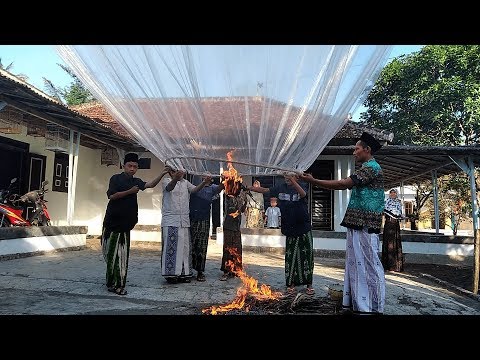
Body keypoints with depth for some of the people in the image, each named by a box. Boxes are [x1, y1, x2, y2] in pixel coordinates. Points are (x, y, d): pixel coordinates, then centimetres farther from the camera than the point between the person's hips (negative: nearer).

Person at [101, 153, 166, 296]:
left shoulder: (136, 181, 11)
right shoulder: (116, 178, 0)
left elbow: (150, 184, -5)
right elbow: (111, 195, -11)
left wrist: (162, 174, -18)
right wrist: (130, 191, -16)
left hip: (125, 224, 3)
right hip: (112, 221, -3)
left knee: (122, 255, 1)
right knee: (109, 252, 5)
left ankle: (119, 285, 7)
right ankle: (111, 283, 19)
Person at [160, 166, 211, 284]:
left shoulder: (185, 182, 14)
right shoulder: (166, 180, -1)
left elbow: (194, 189, -2)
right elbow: (169, 187, -23)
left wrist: (204, 182, -21)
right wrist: (175, 178, -46)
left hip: (184, 220, 5)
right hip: (170, 220, -5)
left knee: (184, 247, 7)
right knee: (170, 246, -4)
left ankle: (183, 273, 15)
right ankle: (171, 274, 4)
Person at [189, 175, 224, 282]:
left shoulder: (212, 188, 10)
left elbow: (220, 187, -8)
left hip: (203, 222, -1)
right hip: (191, 220, 1)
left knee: (202, 248, 0)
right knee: (190, 246, 6)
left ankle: (200, 271, 8)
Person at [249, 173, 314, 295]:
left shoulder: (303, 185, -2)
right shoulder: (281, 187, 7)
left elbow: (303, 194, -24)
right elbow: (264, 190, 7)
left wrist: (293, 182, -39)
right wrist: (250, 188, -3)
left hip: (304, 227, -2)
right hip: (289, 229, 3)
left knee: (307, 254, 1)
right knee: (290, 256, 7)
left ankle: (309, 284, 13)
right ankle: (291, 283, 20)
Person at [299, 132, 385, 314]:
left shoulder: (371, 167, -12)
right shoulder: (367, 168, 21)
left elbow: (343, 184, -20)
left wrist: (314, 181, -17)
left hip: (365, 225, -10)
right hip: (357, 223, 10)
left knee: (368, 264, -4)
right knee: (356, 263, 11)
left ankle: (372, 307, 4)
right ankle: (357, 304, 18)